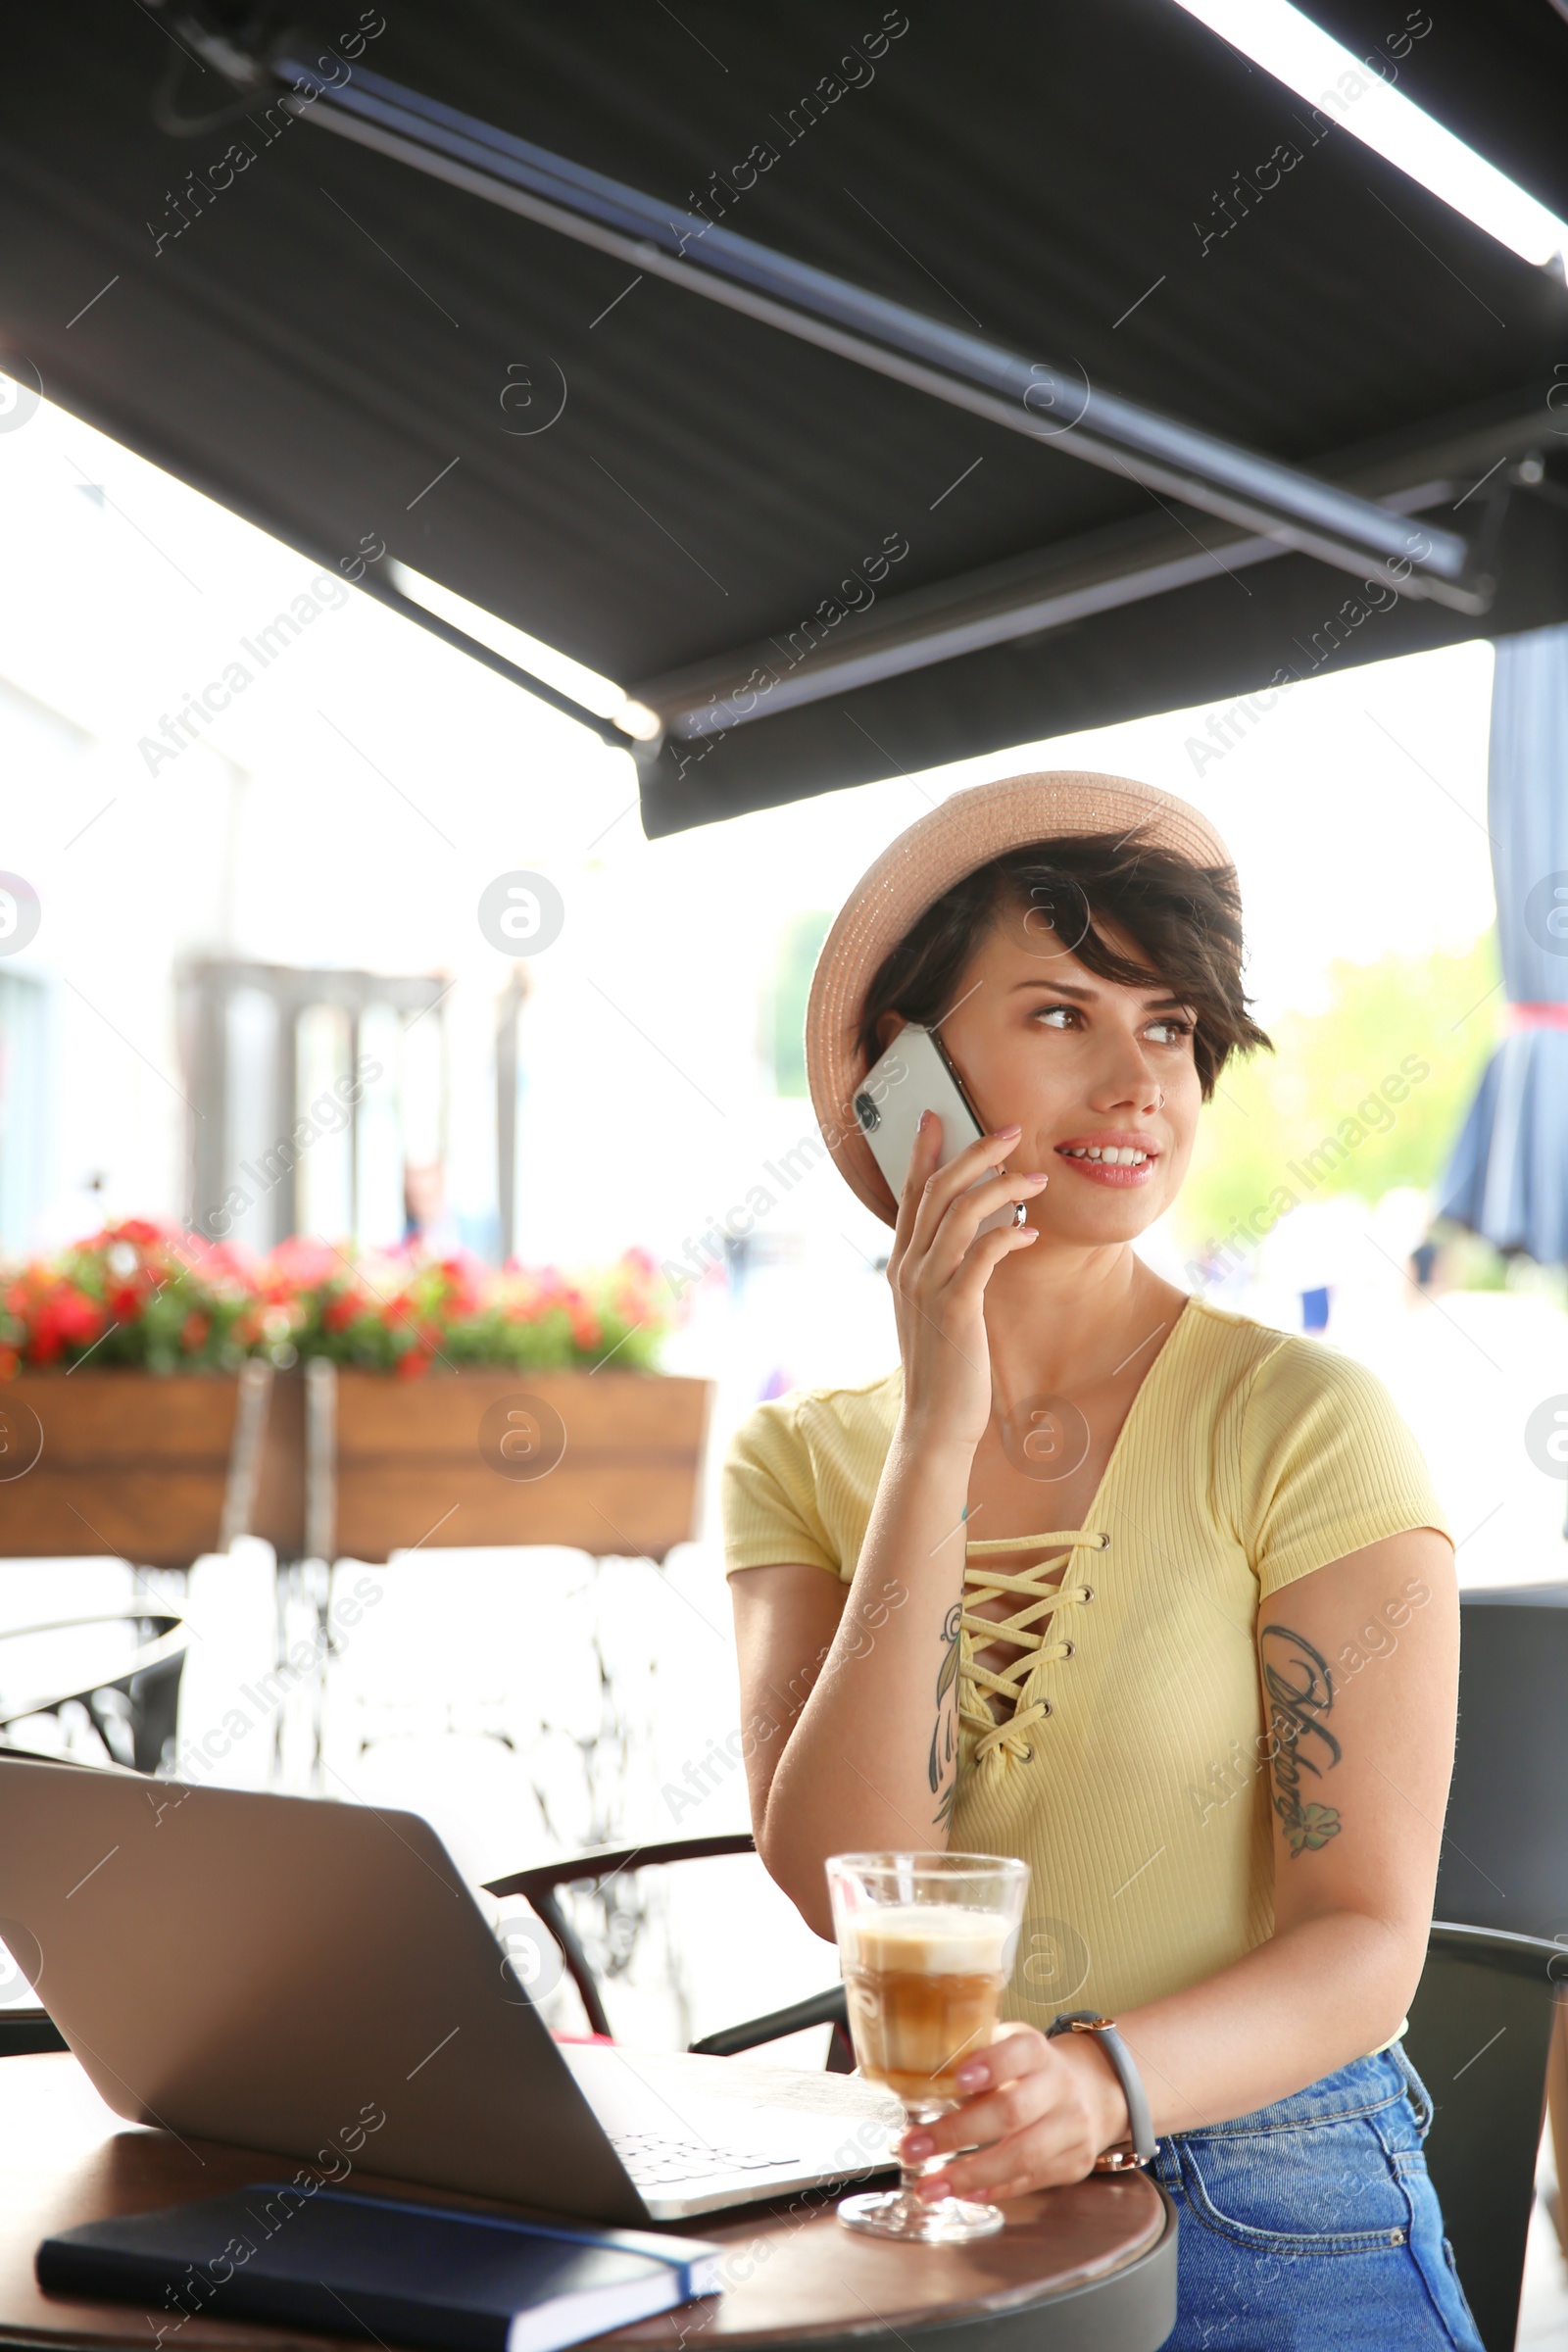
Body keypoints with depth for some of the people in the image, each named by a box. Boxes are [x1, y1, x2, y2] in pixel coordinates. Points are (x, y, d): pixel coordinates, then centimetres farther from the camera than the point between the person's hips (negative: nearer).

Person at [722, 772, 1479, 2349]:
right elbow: (837, 1882, -12)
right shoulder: (798, 1462, 2)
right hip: (928, 2206, 1)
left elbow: (1366, 1938, -11)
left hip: (1272, 2222, -1)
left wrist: (1104, 2081, -30)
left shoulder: (1301, 1421, -8)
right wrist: (939, 1436, -17)